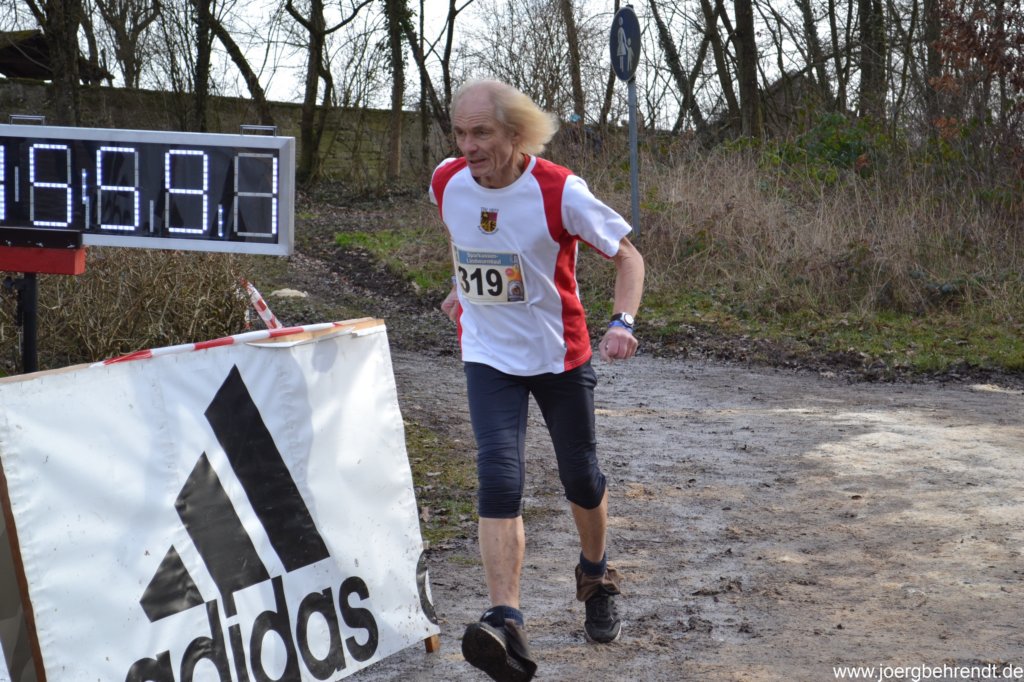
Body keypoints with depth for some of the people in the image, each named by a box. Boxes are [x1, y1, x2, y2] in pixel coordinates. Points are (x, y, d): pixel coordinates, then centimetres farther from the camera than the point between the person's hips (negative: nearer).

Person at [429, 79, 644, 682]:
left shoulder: (559, 191, -20)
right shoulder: (447, 183, -8)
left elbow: (627, 255, -12)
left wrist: (623, 322, -27)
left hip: (560, 354, -1)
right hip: (489, 356, 2)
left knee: (581, 477, 12)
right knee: (500, 480, -16)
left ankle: (596, 577, 43)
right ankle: (506, 625, -25)